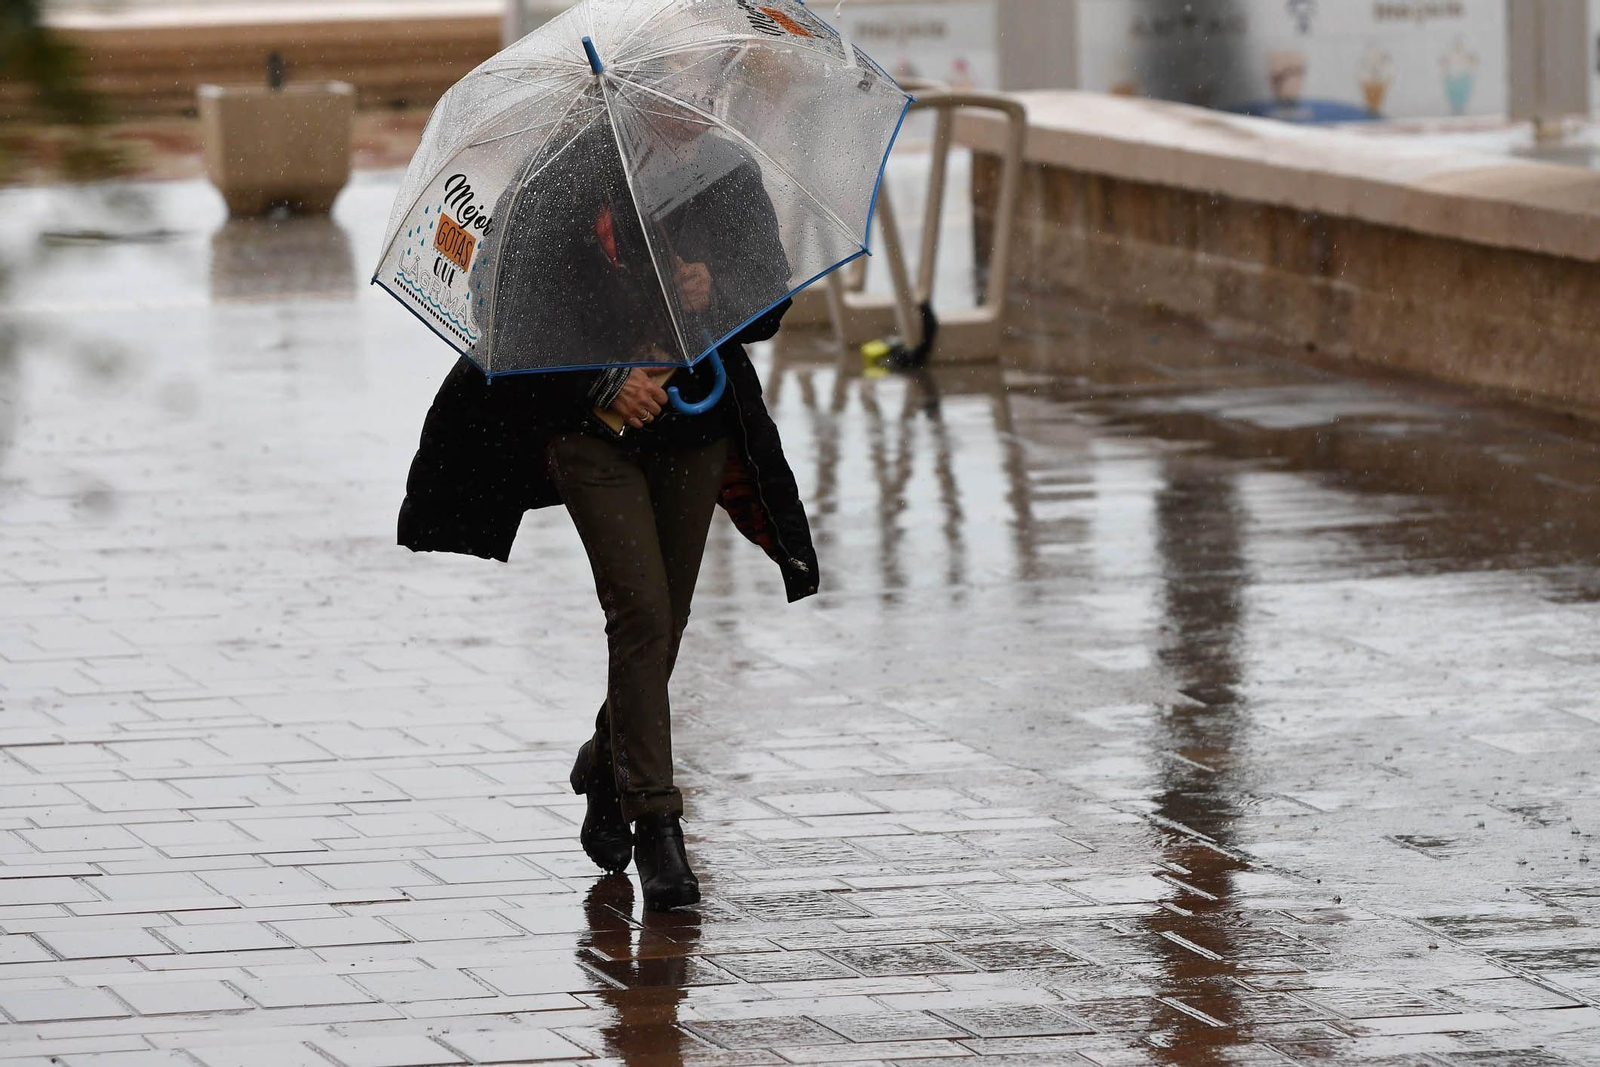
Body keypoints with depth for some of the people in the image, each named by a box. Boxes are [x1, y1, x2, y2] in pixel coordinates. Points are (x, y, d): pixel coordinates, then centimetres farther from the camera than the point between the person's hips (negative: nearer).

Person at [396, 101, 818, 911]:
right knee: (641, 613, -14)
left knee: (664, 621, 11)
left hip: (696, 431, 4)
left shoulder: (731, 177, 4)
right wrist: (604, 382, -20)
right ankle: (654, 822, -11)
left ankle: (607, 766, 38)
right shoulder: (570, 178, -8)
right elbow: (520, 310, -9)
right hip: (593, 428, -4)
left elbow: (772, 304, 7)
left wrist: (716, 292, -16)